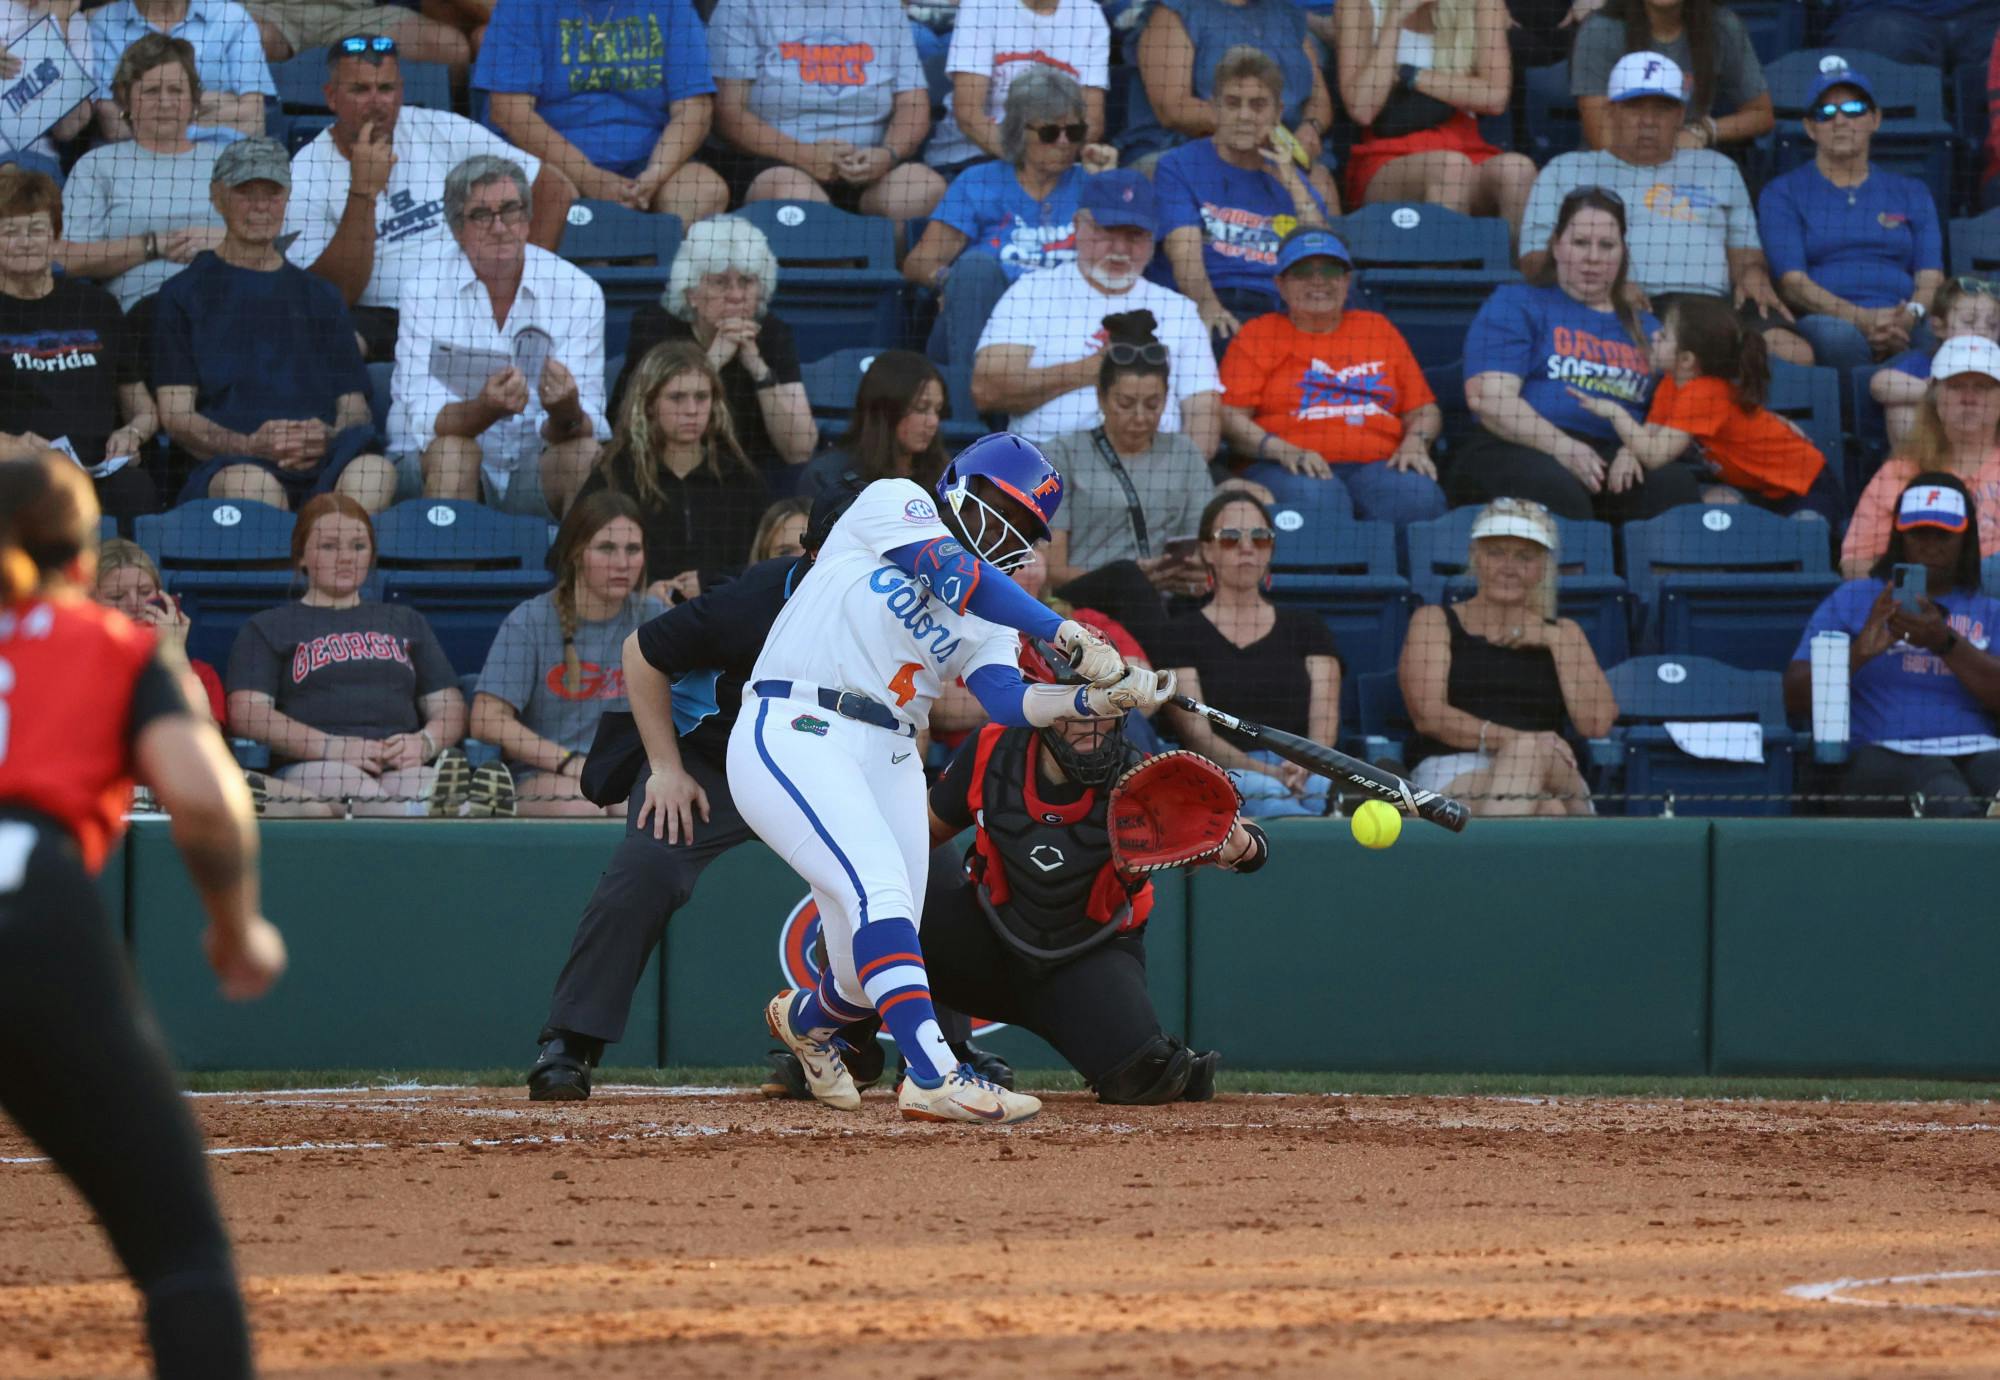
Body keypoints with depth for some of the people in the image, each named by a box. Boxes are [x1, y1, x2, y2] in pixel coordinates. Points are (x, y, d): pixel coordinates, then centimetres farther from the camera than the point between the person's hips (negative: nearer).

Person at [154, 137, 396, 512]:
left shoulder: (320, 297, 29)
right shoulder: (185, 294, 17)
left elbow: (354, 407, 21)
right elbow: (176, 415, 6)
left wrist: (328, 438, -6)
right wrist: (251, 446, -14)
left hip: (320, 466, 3)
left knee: (373, 473, -34)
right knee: (251, 483, -41)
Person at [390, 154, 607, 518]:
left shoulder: (579, 292, -3)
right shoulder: (423, 293, -5)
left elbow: (585, 427, -11)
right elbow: (422, 420, -16)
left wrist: (566, 413, -36)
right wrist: (486, 408, -37)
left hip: (537, 474, 1)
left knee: (586, 454, -28)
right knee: (452, 449, -32)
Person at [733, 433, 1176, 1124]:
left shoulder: (988, 619, 17)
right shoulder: (893, 503, 2)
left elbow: (1006, 699, -2)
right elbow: (960, 577, -17)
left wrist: (1098, 699, -18)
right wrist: (1068, 635, -24)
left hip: (888, 760, 7)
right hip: (793, 734, -7)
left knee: (870, 974, 4)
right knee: (879, 887, -28)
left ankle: (805, 1018, 40)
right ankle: (934, 1075, -38)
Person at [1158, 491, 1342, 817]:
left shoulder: (1306, 628, 24)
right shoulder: (1183, 636, 15)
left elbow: (1324, 722, 11)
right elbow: (1198, 735, 2)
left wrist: (1303, 766, -15)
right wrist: (1271, 773, -16)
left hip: (1309, 773, 3)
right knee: (1270, 796, -42)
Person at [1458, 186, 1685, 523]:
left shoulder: (1645, 329, 29)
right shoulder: (1516, 305, 15)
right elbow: (1489, 399, 0)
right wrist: (1562, 448, -15)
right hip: (1517, 451, -3)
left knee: (1677, 483, -30)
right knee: (1557, 491, -40)